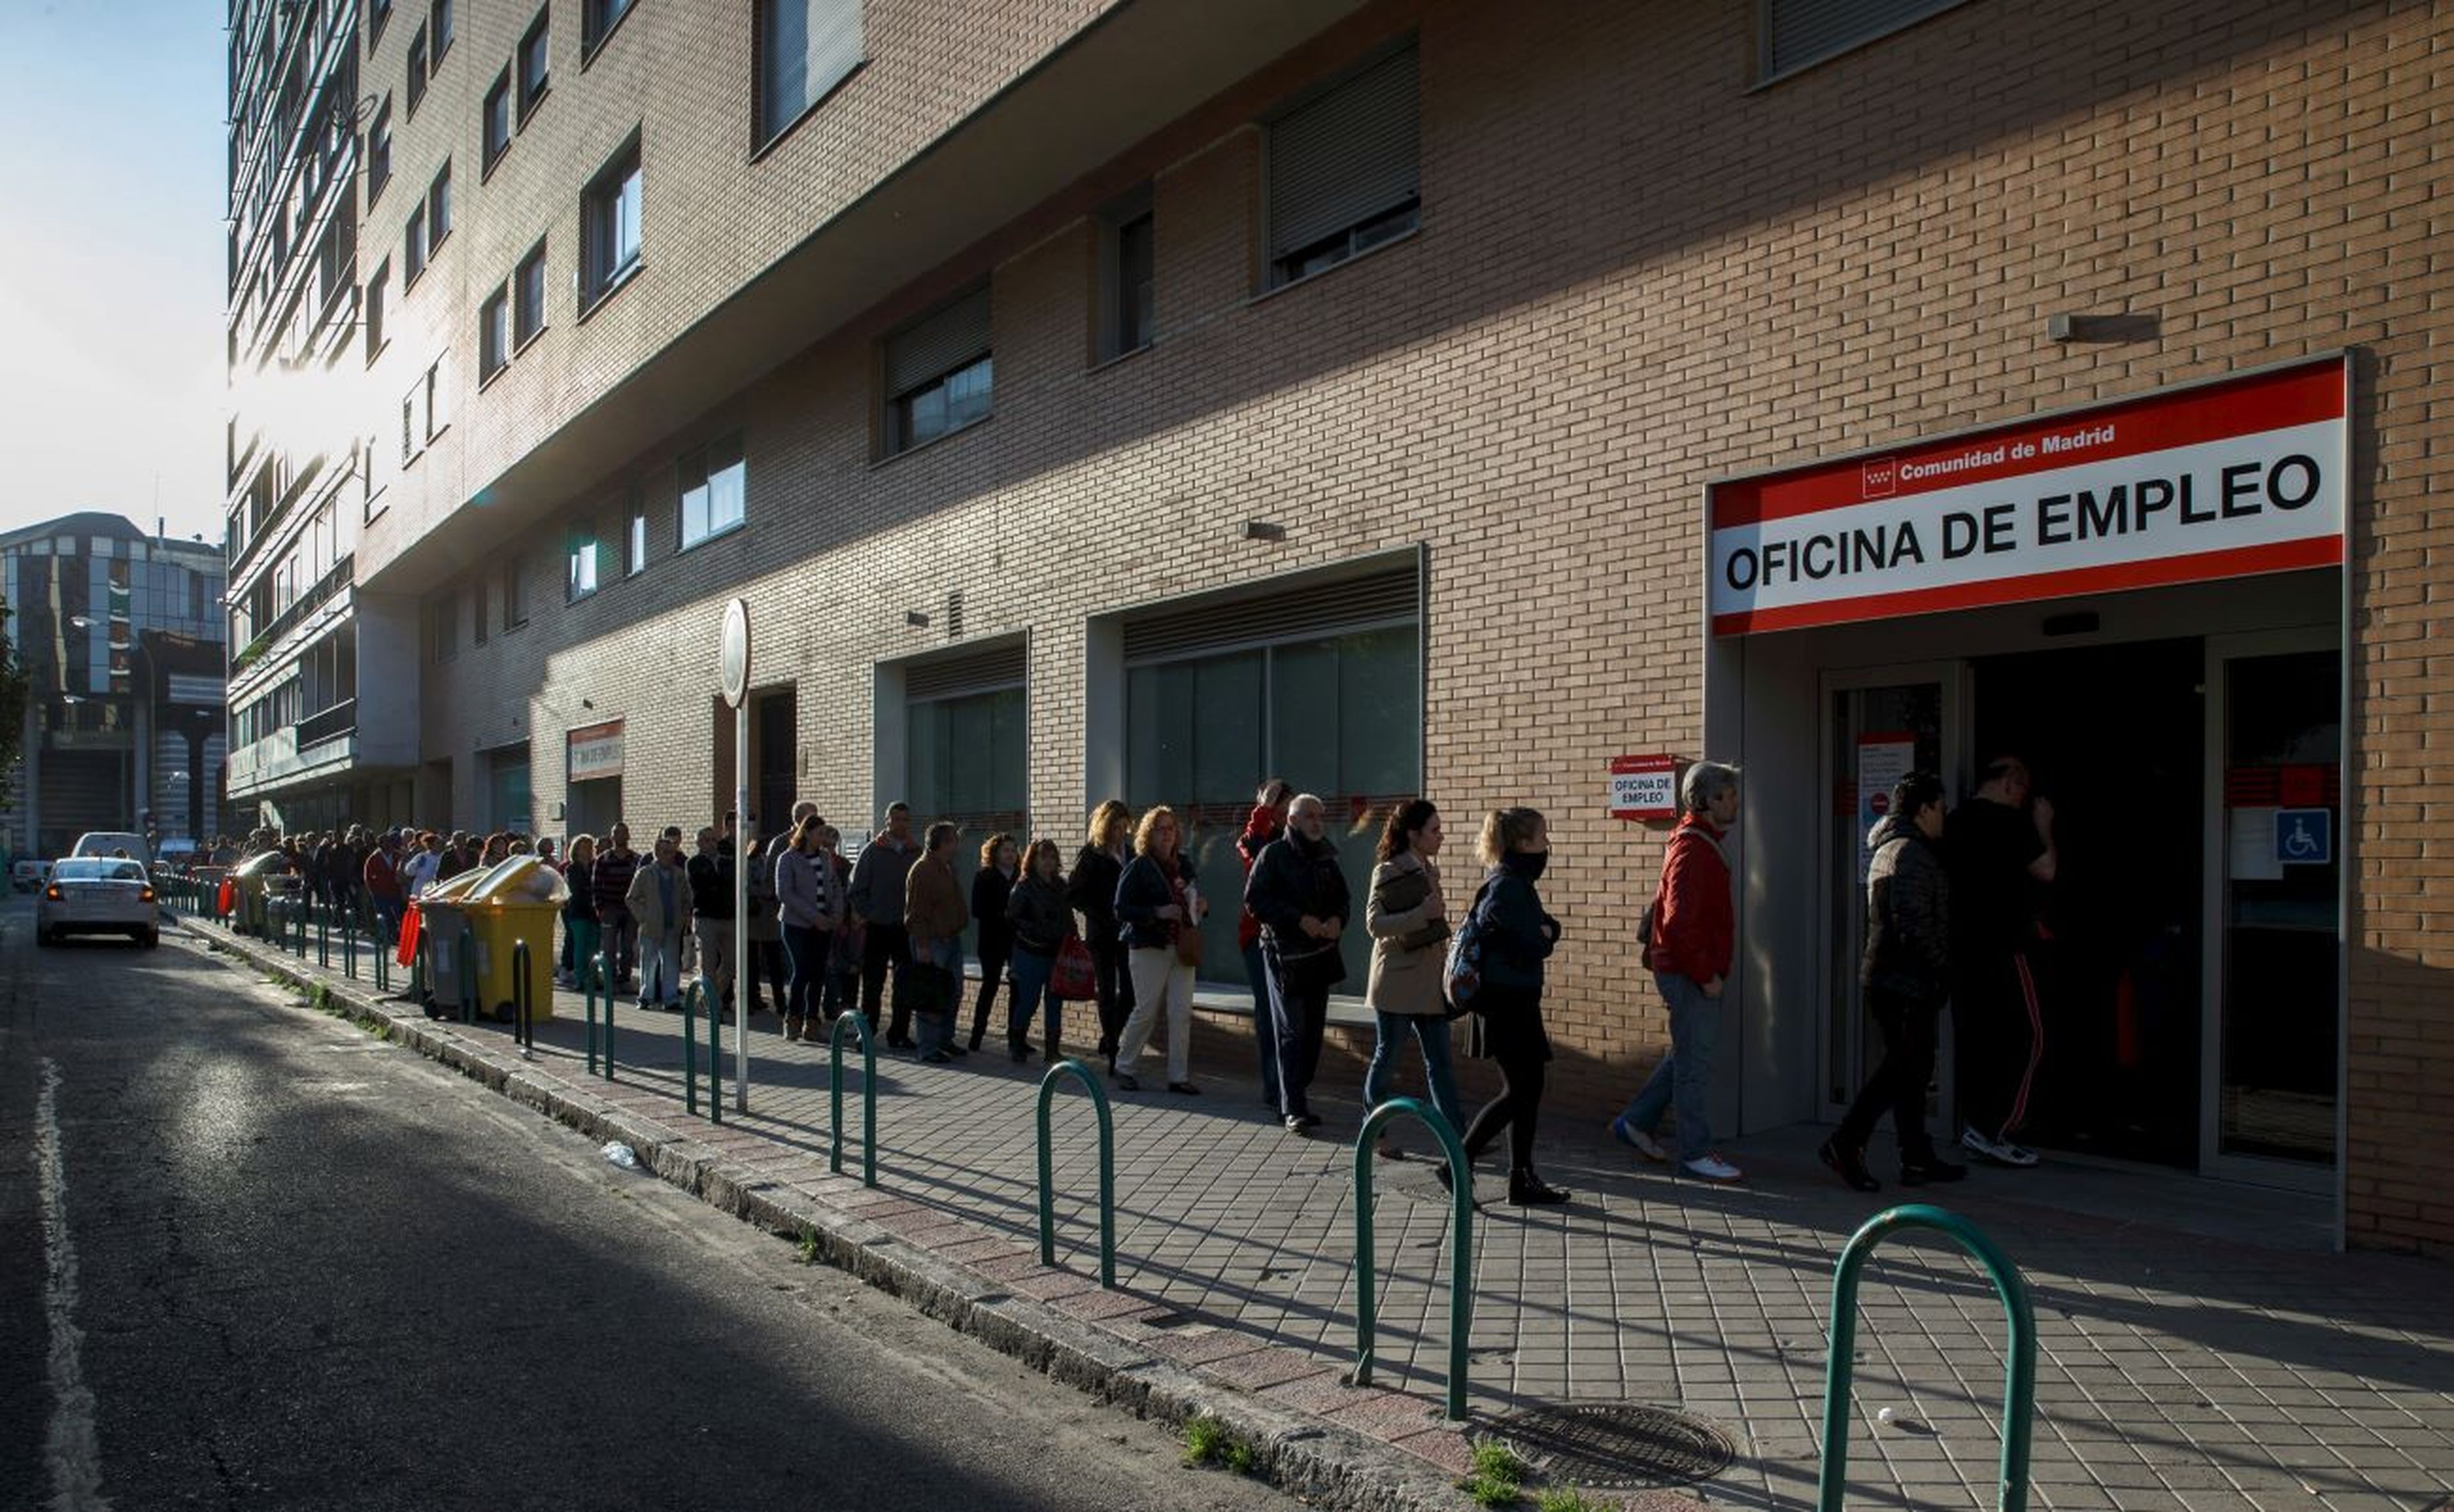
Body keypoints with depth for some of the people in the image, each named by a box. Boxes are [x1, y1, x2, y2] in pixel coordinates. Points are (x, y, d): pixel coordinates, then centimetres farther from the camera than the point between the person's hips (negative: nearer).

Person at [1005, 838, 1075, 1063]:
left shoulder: (1061, 884, 11)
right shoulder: (1024, 886, -4)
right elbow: (1012, 919, -8)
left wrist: (1072, 937, 3)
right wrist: (1038, 932, -17)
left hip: (1058, 952, 5)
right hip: (1032, 953, -5)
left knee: (1055, 1003, 4)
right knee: (1029, 1000, 0)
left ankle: (1052, 1051, 9)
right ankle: (1015, 1043, 21)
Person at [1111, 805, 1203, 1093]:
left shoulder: (1184, 866, 13)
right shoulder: (1138, 868, -4)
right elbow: (1121, 909, -9)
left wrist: (1198, 907, 3)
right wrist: (1157, 913, -19)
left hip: (1181, 947, 5)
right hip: (1149, 948, -5)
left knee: (1182, 1013, 1)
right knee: (1146, 1011, -2)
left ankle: (1179, 1076, 9)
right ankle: (1122, 1066, 17)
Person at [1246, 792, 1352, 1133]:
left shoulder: (1327, 857, 12)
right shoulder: (1273, 855, -6)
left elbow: (1342, 898, 17)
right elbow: (1255, 900, -13)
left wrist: (1338, 919, -6)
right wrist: (1299, 919, -21)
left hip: (1321, 954, 6)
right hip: (1285, 954, -6)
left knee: (1314, 1030, 10)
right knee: (1292, 1031, -8)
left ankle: (1297, 1095, 23)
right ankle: (1294, 1109, -7)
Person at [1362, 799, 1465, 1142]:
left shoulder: (1430, 871, 12)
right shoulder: (1388, 872, -11)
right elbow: (1375, 924, -22)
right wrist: (1423, 915, -27)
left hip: (1430, 982, 7)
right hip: (1397, 981, -7)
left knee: (1440, 1061, 5)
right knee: (1386, 1057, 4)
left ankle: (1458, 1137, 6)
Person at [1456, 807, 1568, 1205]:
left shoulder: (1518, 882, 15)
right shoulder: (1506, 886, -17)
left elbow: (1544, 930, 12)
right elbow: (1532, 948, -23)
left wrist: (1545, 931, -10)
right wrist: (1545, 936, -3)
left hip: (1517, 1000, 10)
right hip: (1506, 1001, -10)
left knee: (1531, 1088, 11)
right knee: (1519, 1091, -5)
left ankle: (1523, 1180, 18)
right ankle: (1457, 1166, 1)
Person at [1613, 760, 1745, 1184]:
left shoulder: (1702, 843, 16)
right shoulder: (1692, 850, -18)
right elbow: (1679, 923, -24)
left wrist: (1712, 969, 17)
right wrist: (1706, 974, -18)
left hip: (1695, 970, 10)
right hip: (1689, 973, -10)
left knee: (1690, 1053, 18)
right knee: (1696, 1061, -2)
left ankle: (1637, 1122, 26)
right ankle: (1696, 1154, 6)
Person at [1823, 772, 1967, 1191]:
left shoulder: (1888, 850, 19)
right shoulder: (1912, 852, -14)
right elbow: (1914, 924, -22)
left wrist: (1937, 969, 22)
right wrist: (1941, 968, -13)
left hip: (1886, 979, 11)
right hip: (1908, 980, -11)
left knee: (1910, 1069, 13)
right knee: (1905, 1069, -7)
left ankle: (1918, 1160, 17)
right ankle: (1846, 1144, -7)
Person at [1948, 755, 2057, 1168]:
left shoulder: (1955, 820, 14)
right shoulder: (2008, 821, -12)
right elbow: (2046, 870, -9)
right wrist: (2044, 828, 4)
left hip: (1962, 946, 8)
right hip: (2003, 948, -8)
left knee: (1973, 1037, 11)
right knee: (2026, 1037, -1)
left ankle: (1974, 1126, 15)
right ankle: (1994, 1132, -4)